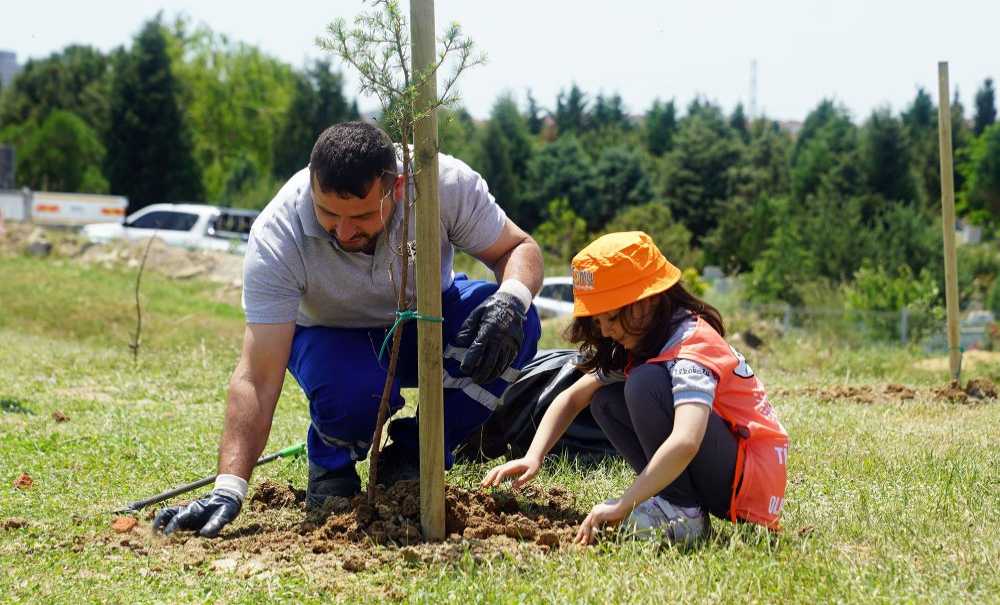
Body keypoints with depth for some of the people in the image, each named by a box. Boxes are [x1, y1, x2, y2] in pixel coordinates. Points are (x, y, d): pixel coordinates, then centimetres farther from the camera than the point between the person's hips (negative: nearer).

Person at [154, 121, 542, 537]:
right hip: (334, 337, -2)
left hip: (427, 321, 3)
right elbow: (258, 377, -35)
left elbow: (519, 248, -15)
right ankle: (331, 462, 0)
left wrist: (512, 299, -40)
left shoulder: (445, 182, -31)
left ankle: (410, 455, -8)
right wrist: (228, 488, -45)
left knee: (516, 324, -29)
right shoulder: (276, 237, -33)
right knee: (354, 389, -38)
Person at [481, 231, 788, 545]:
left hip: (754, 479, -9)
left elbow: (684, 442, -38)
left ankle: (682, 513, -18)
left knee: (647, 382, -24)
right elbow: (572, 398, 9)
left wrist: (621, 506, -36)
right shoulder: (636, 344, 5)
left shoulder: (693, 345, -23)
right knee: (605, 402, 4)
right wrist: (532, 458, -7)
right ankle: (673, 497, -3)